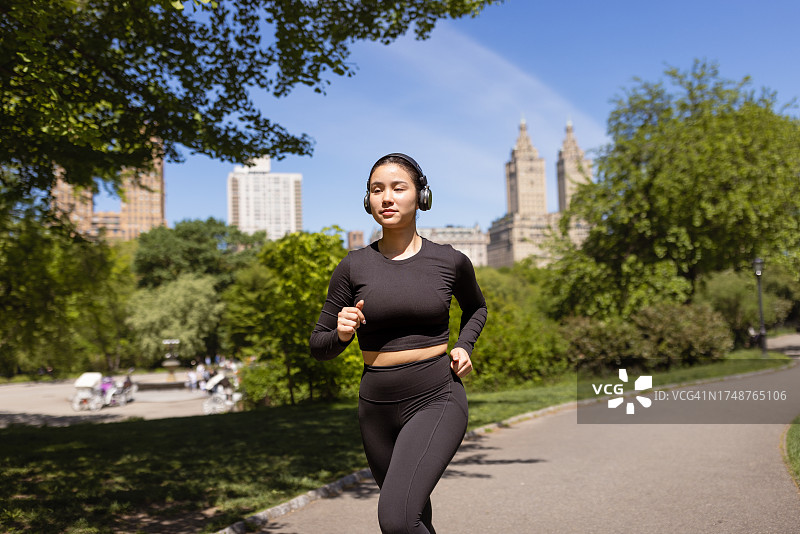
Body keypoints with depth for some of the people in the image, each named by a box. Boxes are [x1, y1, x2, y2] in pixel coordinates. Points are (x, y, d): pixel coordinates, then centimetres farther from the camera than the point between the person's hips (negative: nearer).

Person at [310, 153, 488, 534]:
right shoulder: (353, 267, -2)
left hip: (436, 401, -3)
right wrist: (341, 333, -16)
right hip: (377, 407, 3)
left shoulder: (451, 262, -3)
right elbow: (319, 347, 5)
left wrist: (464, 346, 3)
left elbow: (476, 307, 20)